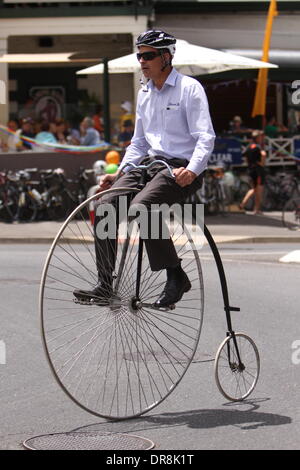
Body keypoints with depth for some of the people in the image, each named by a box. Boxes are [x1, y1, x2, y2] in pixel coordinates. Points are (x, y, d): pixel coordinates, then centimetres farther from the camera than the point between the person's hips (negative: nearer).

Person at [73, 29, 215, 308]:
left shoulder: (189, 88, -5)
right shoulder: (144, 94, 17)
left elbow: (205, 138, -13)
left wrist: (192, 170, -30)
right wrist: (119, 173, 10)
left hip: (180, 169, -7)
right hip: (150, 164, 7)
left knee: (140, 207, -32)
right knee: (104, 206, -14)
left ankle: (176, 277, -19)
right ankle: (105, 286, -9)